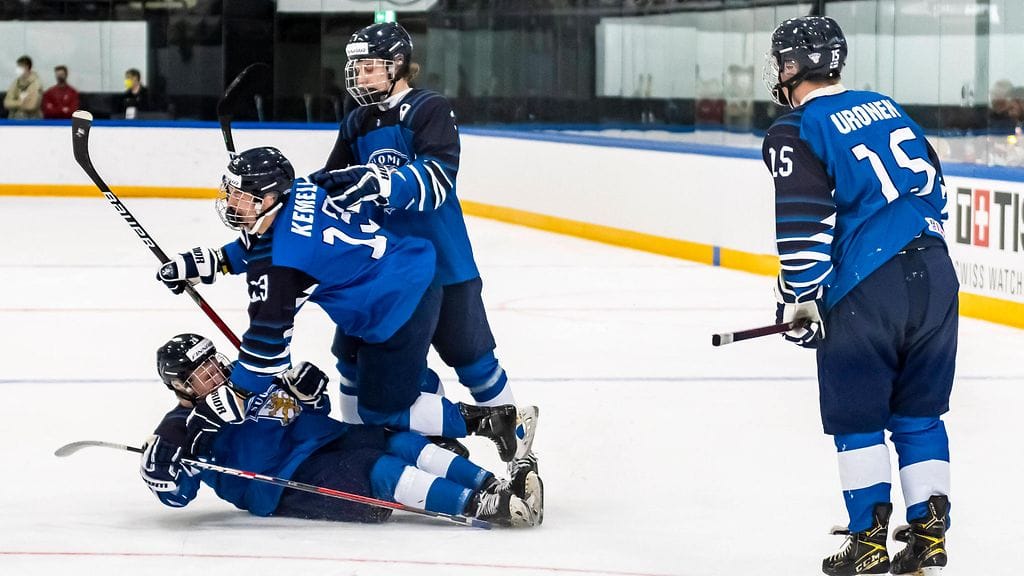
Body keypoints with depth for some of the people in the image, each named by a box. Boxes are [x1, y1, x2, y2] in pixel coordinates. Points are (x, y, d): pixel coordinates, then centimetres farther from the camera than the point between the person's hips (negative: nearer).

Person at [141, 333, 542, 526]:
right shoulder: (185, 428, 2)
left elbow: (313, 414, 25)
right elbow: (173, 491, -9)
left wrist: (305, 390, 3)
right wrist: (167, 447, -24)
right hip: (289, 488, -7)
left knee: (399, 442, -16)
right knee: (377, 469, -29)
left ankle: (492, 487, -26)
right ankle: (478, 506, -42)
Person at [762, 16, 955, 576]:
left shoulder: (795, 133, -6)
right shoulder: (887, 108, 15)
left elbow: (804, 226, -13)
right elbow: (933, 188, 21)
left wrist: (798, 301, -3)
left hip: (865, 293, -6)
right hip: (935, 277, 6)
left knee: (855, 418, 7)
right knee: (919, 413, 15)